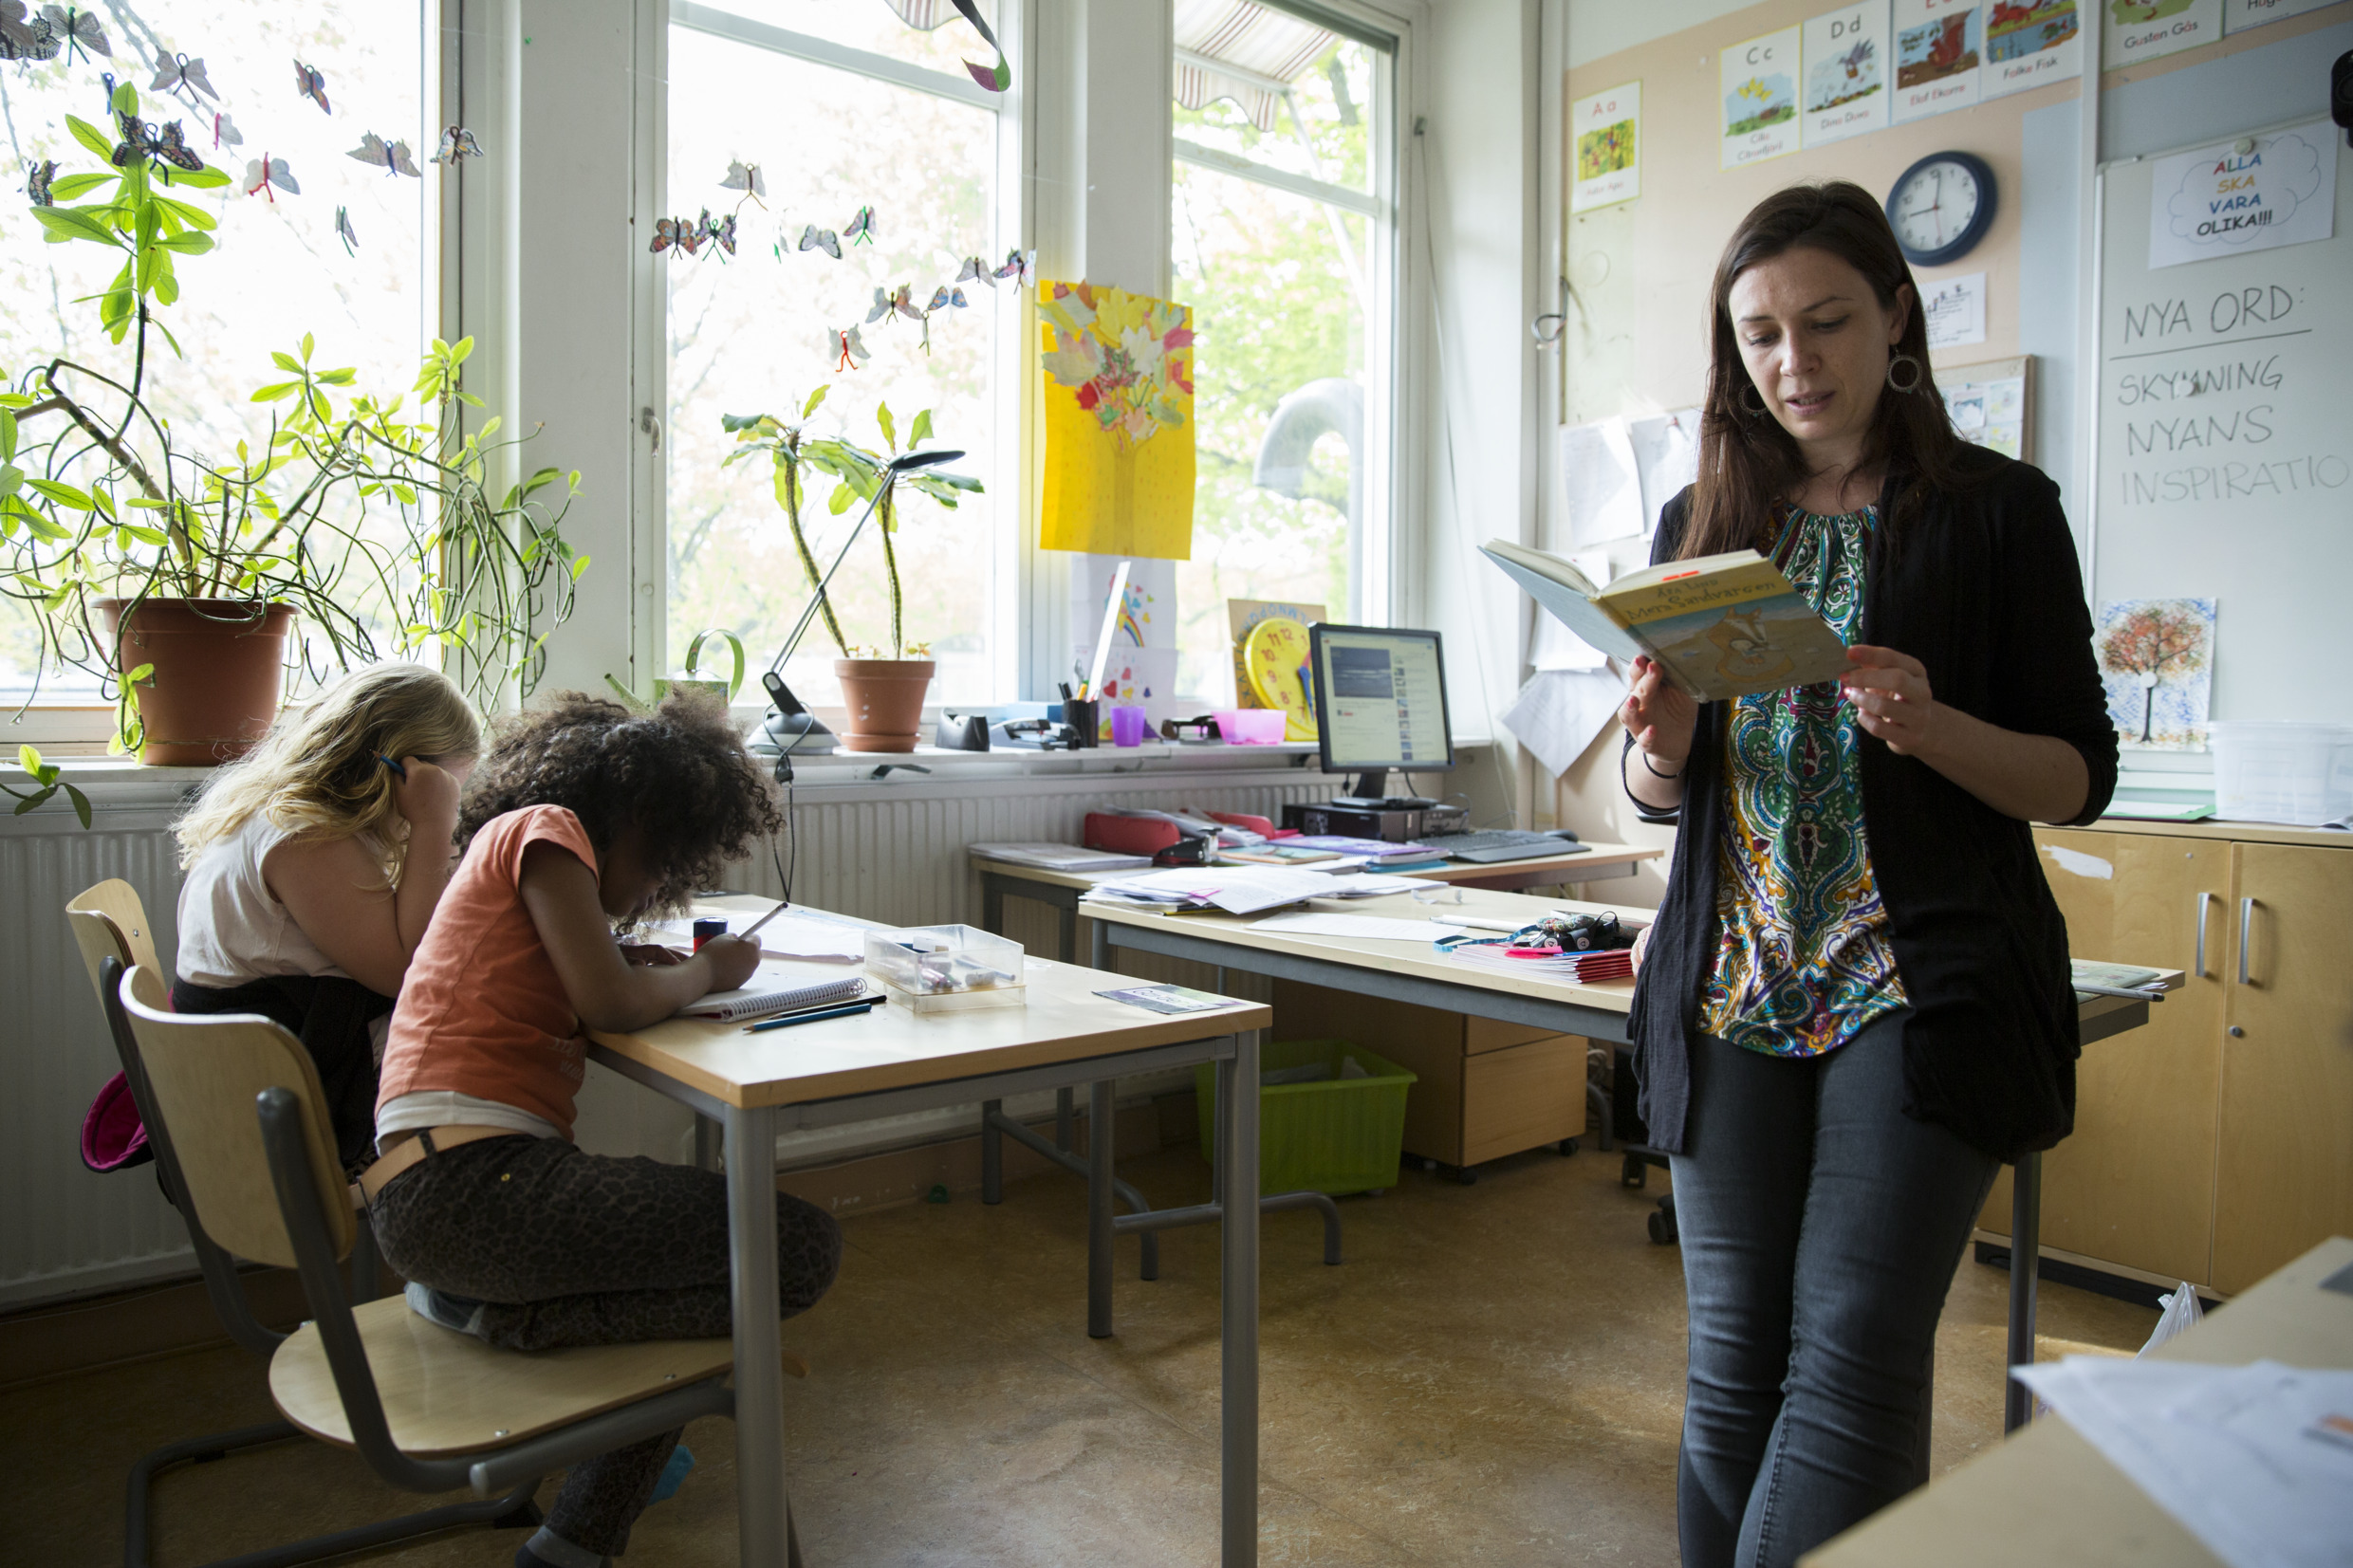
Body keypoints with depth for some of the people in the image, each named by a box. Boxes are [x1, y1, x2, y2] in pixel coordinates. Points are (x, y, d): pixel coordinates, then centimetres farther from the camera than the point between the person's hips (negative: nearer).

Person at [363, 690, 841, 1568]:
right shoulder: (544, 828, -2)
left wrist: (639, 964, 12)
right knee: (803, 1250, -13)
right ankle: (499, 1313, -7)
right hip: (467, 1179, -11)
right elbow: (611, 1004, -13)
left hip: (422, 1197, 11)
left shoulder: (512, 845, 26)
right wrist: (707, 972, 4)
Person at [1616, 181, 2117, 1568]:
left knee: (1851, 1357, -10)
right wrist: (1662, 752, -9)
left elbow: (2080, 777, 1)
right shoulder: (1704, 526, 11)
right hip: (1734, 989, 3)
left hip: (1921, 988, -3)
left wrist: (1928, 727, -18)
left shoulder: (1998, 512, 2)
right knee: (1736, 1365, 8)